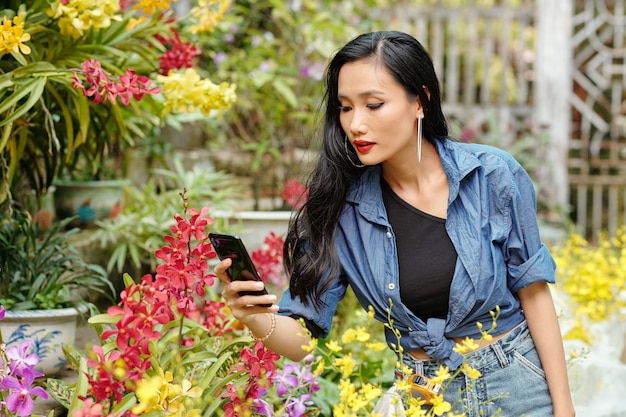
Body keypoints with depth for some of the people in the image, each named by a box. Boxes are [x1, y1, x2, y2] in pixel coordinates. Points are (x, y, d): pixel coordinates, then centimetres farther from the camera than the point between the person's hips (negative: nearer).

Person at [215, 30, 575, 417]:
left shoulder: (491, 175, -13)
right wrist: (255, 318, -34)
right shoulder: (340, 208, -10)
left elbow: (532, 290, -5)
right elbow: (303, 336, -11)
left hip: (515, 383, -1)